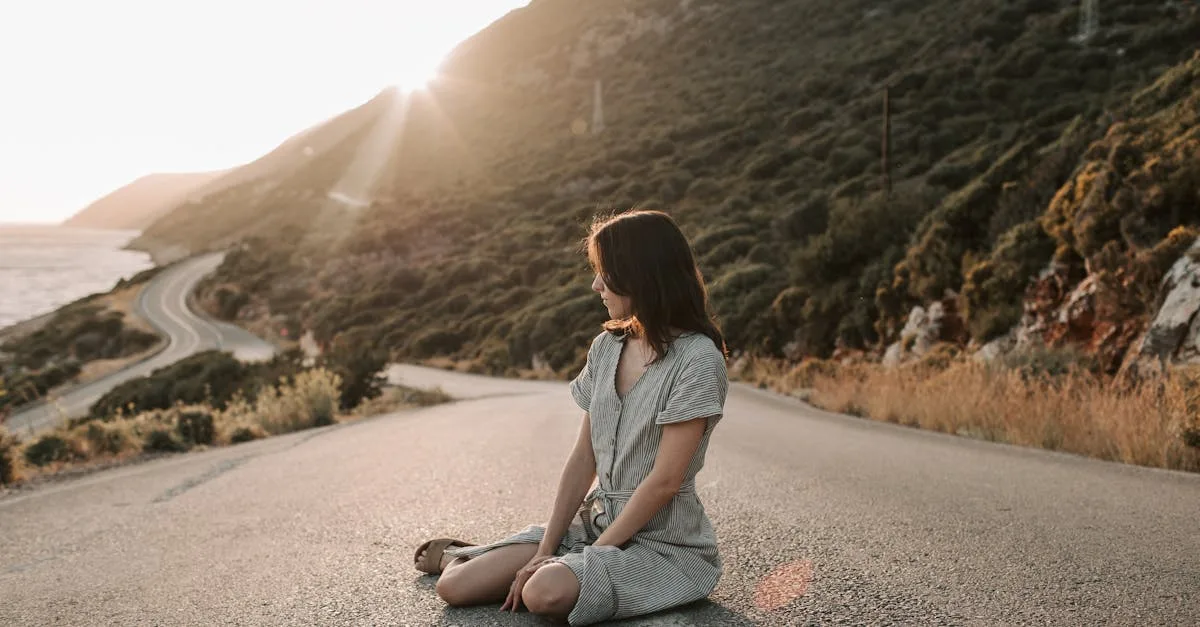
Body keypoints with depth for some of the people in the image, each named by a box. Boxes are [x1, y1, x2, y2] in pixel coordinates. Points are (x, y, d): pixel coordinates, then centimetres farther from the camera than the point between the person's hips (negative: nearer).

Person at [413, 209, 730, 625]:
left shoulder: (697, 359, -17)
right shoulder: (606, 348, 5)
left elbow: (665, 481, -19)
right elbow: (584, 459, 4)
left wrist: (592, 554, -16)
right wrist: (545, 550, -3)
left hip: (664, 544, -6)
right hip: (596, 521, 6)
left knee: (544, 593, -33)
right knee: (455, 587, -9)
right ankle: (452, 555, 27)